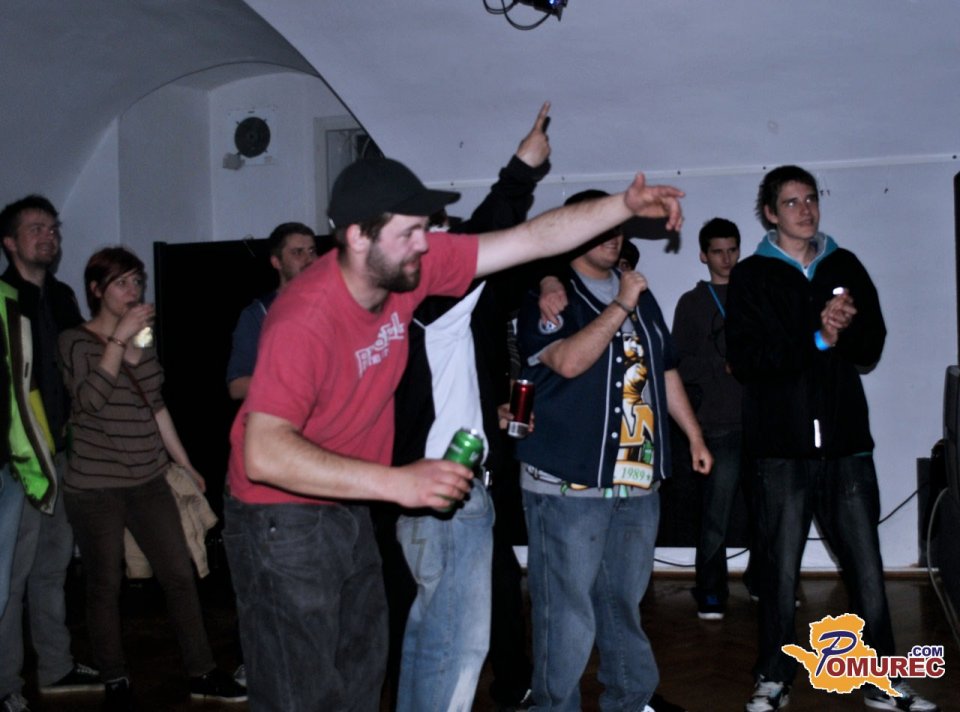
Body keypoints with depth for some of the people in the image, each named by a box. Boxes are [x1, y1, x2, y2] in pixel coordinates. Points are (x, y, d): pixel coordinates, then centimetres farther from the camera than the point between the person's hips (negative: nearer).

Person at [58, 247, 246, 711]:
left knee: (180, 575, 4)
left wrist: (185, 464, 17)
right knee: (106, 585, 4)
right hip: (95, 488, -5)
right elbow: (89, 399, -22)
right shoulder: (76, 341, -5)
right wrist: (119, 337, -23)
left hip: (149, 482, 5)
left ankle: (202, 674, 14)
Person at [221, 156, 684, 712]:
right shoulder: (305, 321, -30)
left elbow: (531, 239, -3)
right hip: (283, 518, -8)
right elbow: (264, 454, -37)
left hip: (351, 511, 8)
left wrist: (626, 205, -8)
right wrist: (395, 483, -43)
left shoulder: (410, 267, -9)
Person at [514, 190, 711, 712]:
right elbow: (569, 361, -21)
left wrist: (695, 436, 23)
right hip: (569, 484, -6)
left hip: (638, 480, 6)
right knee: (568, 615, -3)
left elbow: (664, 370, 24)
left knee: (625, 604, 16)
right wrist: (621, 306, -16)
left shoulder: (640, 295, 18)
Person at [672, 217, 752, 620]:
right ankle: (710, 594, 7)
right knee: (716, 515, -3)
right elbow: (681, 364, 2)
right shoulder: (693, 304, 9)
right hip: (720, 423, -3)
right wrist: (724, 367, -8)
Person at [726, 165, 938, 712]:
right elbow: (747, 358, -8)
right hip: (783, 446, -2)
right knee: (781, 572, 4)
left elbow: (872, 349, 6)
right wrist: (816, 338, -17)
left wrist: (843, 328, -15)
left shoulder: (845, 267, 13)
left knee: (867, 569, 2)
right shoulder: (752, 277, 4)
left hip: (847, 441, 2)